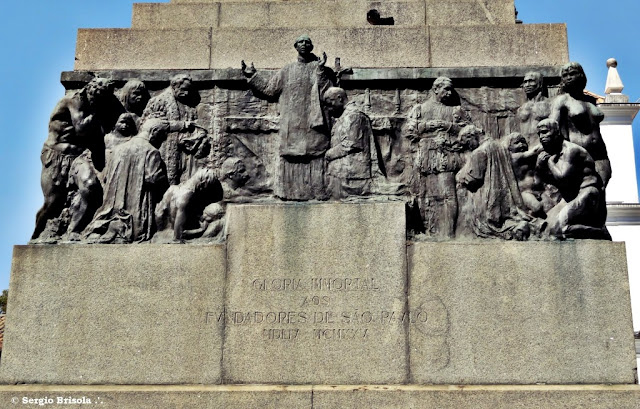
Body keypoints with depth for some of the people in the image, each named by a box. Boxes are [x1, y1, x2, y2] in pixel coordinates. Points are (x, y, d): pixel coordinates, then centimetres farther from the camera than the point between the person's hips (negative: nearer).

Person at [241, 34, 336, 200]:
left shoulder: (319, 68, 9)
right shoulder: (287, 71, 15)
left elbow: (327, 92, -5)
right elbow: (268, 89, 18)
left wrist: (321, 70, -14)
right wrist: (252, 76, 15)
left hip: (313, 123, -2)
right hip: (292, 123, 2)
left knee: (315, 154, -7)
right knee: (291, 155, -2)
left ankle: (317, 191, -3)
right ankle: (290, 191, 3)